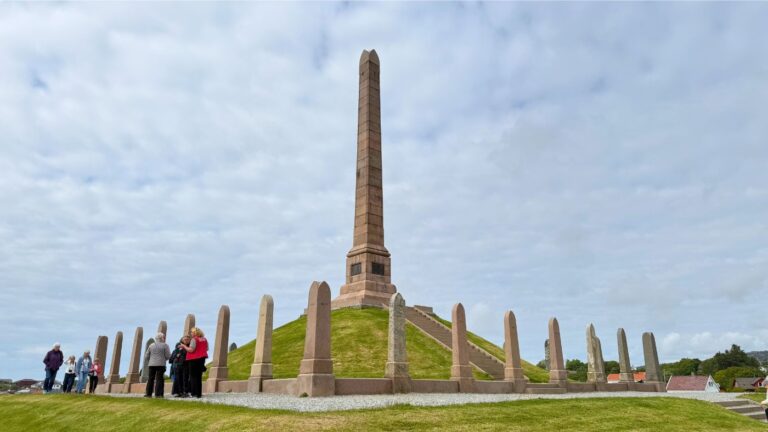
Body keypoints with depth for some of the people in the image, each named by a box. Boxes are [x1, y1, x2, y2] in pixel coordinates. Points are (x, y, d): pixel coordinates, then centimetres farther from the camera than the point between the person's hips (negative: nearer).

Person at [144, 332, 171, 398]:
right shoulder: (165, 345, -2)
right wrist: (164, 359, 17)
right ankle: (157, 394, -8)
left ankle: (148, 393, 9)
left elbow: (146, 356, 12)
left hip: (151, 364, 4)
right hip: (160, 364, -4)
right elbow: (168, 356, -4)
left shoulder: (151, 345, 11)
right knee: (159, 379, -3)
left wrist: (146, 363, 24)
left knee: (150, 379, 9)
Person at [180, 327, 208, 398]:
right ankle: (199, 393, 10)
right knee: (199, 376, 11)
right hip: (202, 359, 6)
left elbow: (191, 350, -18)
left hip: (194, 359, -6)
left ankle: (194, 392, -5)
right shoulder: (204, 339, 9)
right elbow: (206, 349, 15)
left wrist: (184, 346, -5)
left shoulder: (194, 339, -12)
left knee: (193, 376, 1)